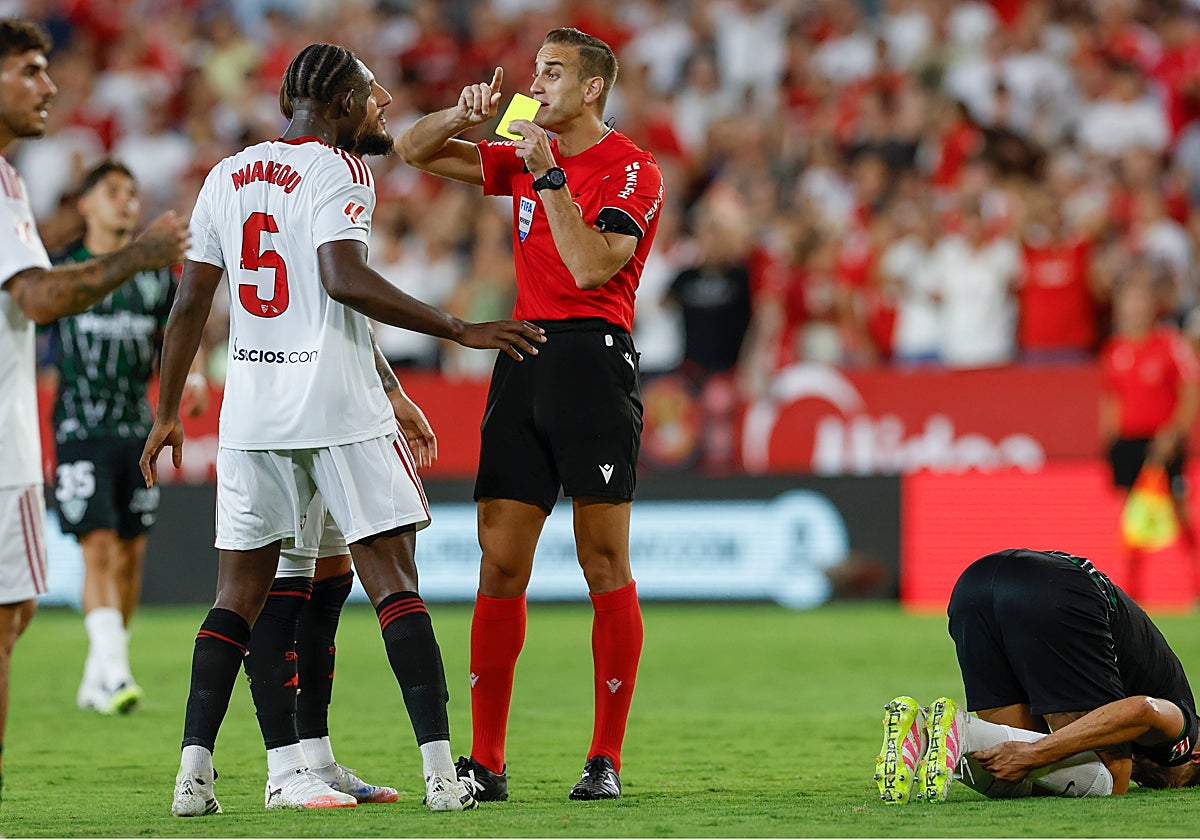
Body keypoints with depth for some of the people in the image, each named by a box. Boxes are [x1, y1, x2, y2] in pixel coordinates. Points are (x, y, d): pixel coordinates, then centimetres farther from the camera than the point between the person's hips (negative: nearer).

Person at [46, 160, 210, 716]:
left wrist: (192, 376, -2)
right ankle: (113, 670, -22)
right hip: (79, 431, -4)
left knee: (130, 554, 6)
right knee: (99, 545, -16)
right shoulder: (61, 268, 0)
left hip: (137, 428, 4)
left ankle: (95, 679, 18)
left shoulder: (155, 274, 11)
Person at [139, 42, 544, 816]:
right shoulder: (338, 170, -6)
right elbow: (344, 280, -20)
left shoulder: (228, 176, 13)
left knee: (239, 592, 10)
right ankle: (442, 770, -9)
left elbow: (190, 303, 14)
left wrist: (168, 414, 21)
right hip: (337, 405, -5)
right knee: (393, 580, -3)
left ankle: (194, 770, 2)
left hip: (251, 409, 5)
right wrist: (461, 331, -17)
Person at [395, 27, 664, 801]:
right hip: (523, 355, 6)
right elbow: (415, 151, 20)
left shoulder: (632, 171, -4)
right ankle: (486, 763, 3)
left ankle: (606, 760, 0)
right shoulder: (524, 158, 16)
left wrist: (552, 177, -17)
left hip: (595, 356, -6)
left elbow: (590, 266, -17)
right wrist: (467, 114, 2)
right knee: (500, 564, 1)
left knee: (606, 567, -4)